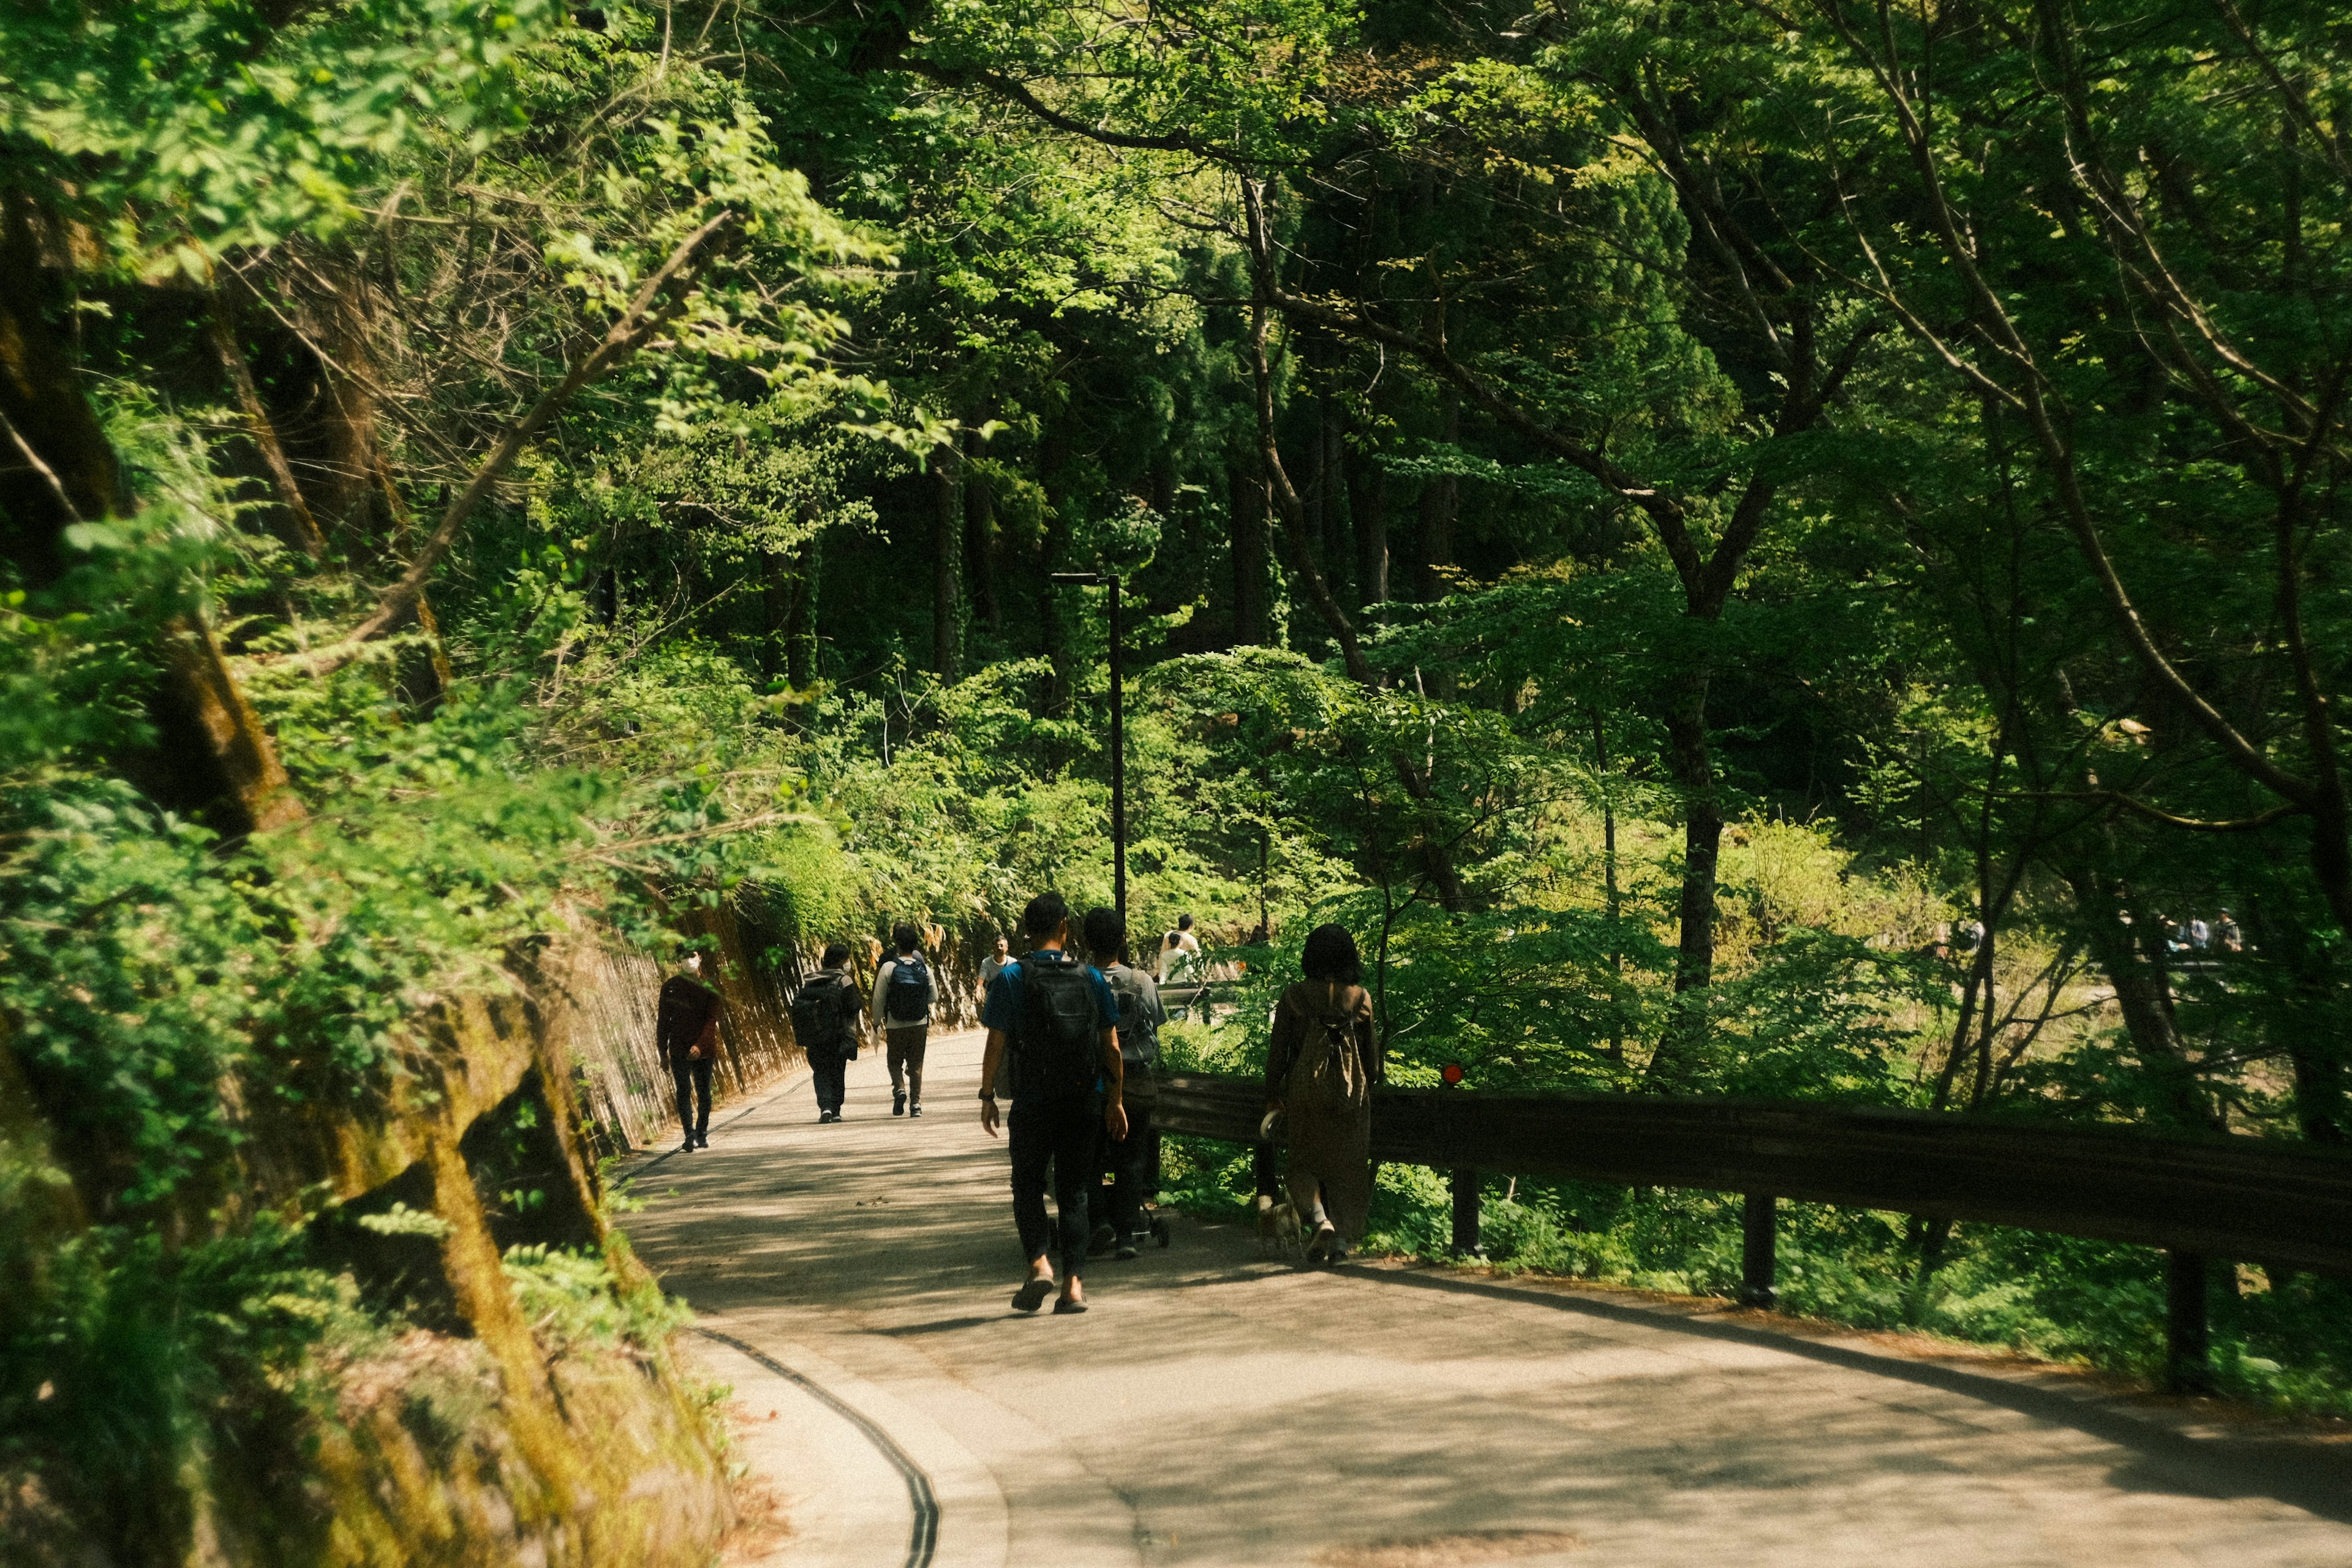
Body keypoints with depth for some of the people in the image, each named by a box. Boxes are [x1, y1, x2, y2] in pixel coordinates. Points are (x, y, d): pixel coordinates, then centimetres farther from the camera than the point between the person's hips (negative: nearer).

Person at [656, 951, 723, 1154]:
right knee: (684, 1092, -8)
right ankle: (690, 1135, -13)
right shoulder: (670, 986, 3)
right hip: (679, 1051, 0)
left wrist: (700, 1045, -21)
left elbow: (712, 1020, -6)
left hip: (703, 1050, 0)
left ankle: (701, 1133, 18)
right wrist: (663, 1052, 2)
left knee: (703, 1092, 6)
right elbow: (663, 1021, 6)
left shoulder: (709, 987, 1)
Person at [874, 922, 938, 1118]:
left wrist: (877, 1021, 7)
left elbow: (879, 998, -7)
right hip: (920, 1024, 2)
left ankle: (899, 1088, -11)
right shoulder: (924, 969, -2)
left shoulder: (889, 968, -10)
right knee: (916, 1065, 10)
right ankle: (916, 1103, 7)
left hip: (895, 1026, -2)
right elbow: (934, 997, 4)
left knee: (895, 1061, 14)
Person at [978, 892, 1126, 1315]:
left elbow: (996, 1044, -7)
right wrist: (1114, 1100, 11)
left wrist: (988, 1095, 2)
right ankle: (1073, 1283, 2)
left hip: (1033, 1103, -2)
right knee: (1073, 1191, 9)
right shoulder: (1090, 978, 3)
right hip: (1083, 1101, 2)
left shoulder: (1012, 978, -5)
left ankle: (1039, 1262, -8)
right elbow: (1112, 1047, 4)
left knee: (1028, 1185, 13)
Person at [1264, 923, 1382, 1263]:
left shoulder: (1295, 996, -6)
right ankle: (1343, 1238, 10)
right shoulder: (1360, 998, -2)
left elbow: (1278, 1050, -3)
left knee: (1305, 1161, 12)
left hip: (1305, 1087, -1)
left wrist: (1272, 1095, 5)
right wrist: (1370, 1088, 18)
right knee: (1347, 1165, 11)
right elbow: (1372, 1051, 4)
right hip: (1351, 1091, 1)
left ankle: (1320, 1219, -12)